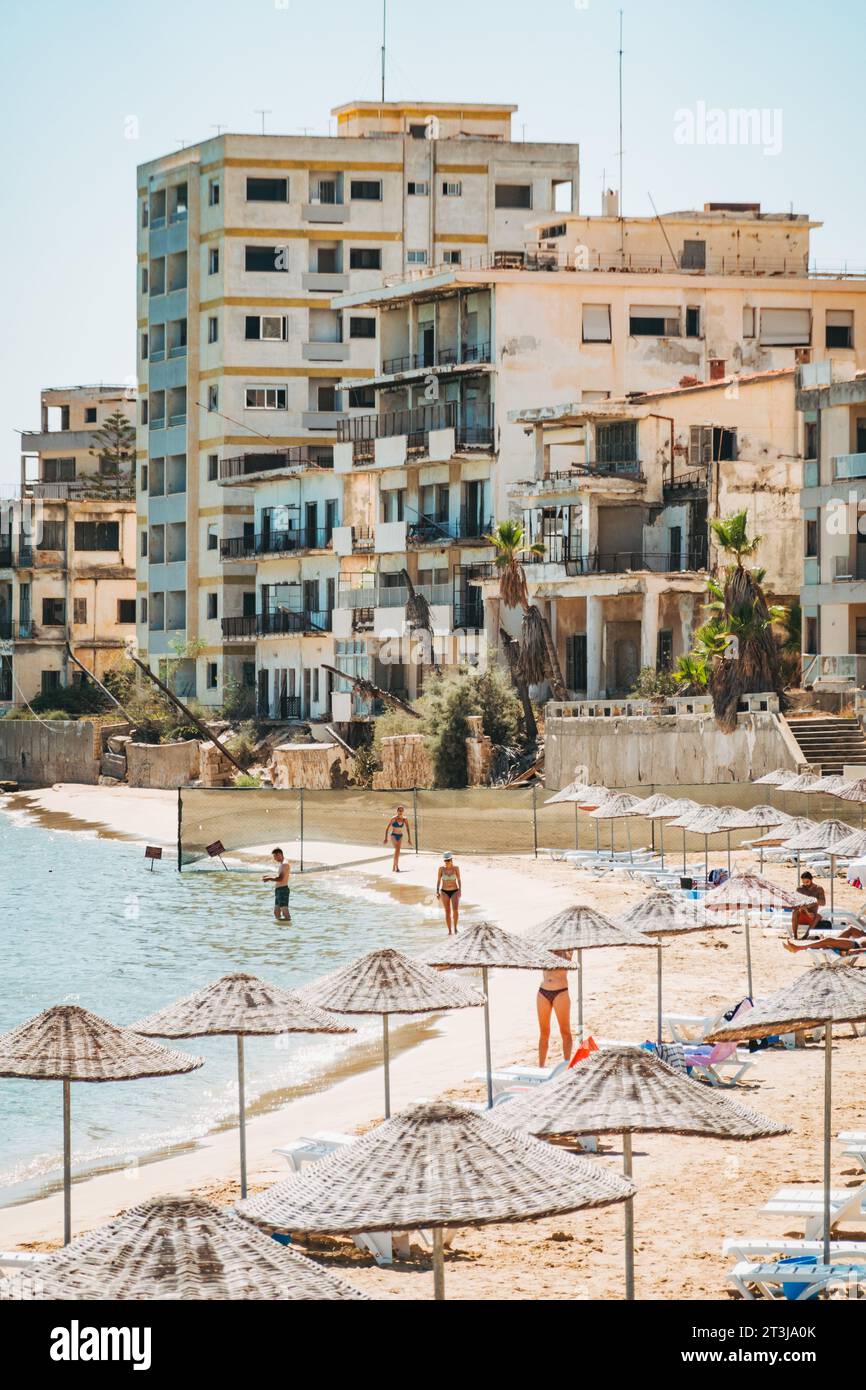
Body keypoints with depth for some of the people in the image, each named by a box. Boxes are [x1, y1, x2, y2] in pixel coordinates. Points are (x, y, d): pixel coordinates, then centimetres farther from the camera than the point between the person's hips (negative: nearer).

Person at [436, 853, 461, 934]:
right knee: (447, 912, -2)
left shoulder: (456, 868, -7)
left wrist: (460, 890, -13)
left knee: (455, 910, -18)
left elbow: (459, 880, -2)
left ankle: (455, 927, 4)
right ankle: (450, 931, 9)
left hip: (454, 892, -1)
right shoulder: (441, 868, -6)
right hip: (444, 892, 1)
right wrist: (437, 891, -10)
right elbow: (438, 880, -2)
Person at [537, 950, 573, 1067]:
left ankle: (567, 1064, 0)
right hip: (543, 992, 3)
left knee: (565, 1031, -2)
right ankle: (541, 1066, 6)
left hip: (561, 992, -3)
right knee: (544, 1032, 4)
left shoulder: (566, 951, 7)